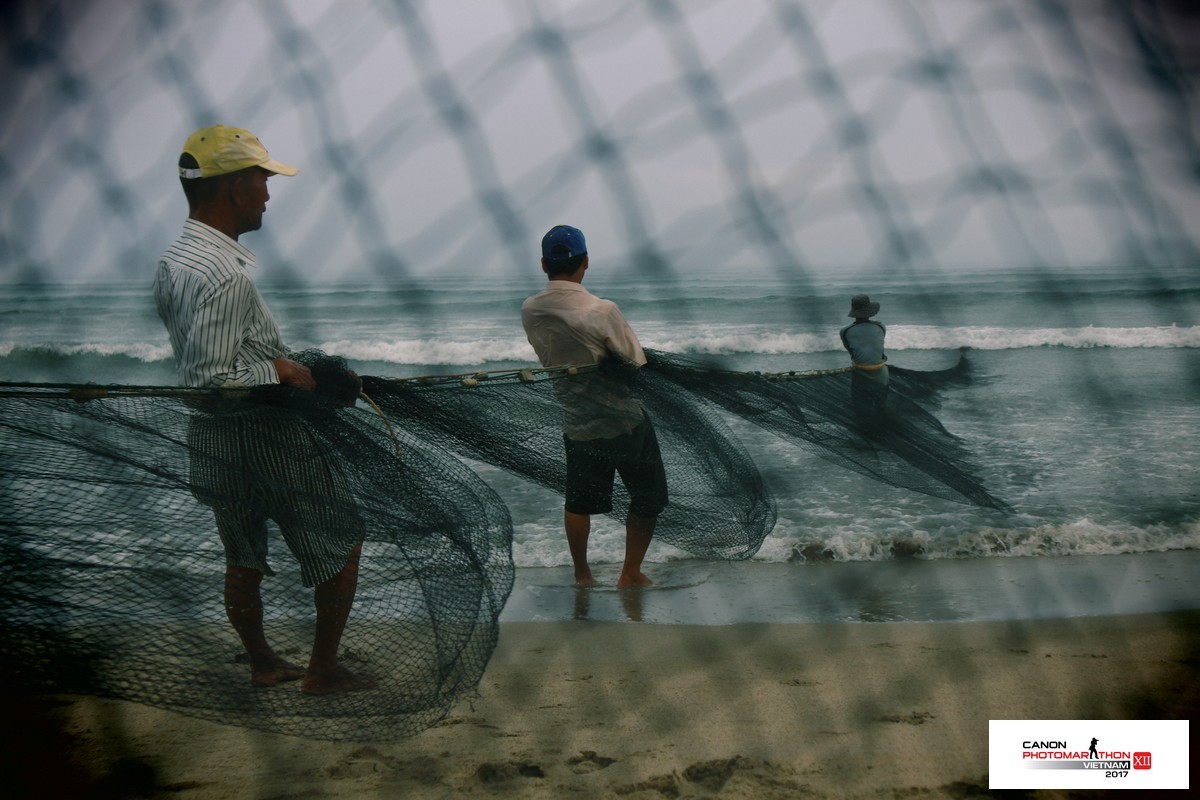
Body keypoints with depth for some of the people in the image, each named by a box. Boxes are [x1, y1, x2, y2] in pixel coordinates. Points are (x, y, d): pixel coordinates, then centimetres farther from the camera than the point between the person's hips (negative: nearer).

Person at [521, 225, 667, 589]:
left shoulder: (529, 311, -6)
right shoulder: (602, 311, -23)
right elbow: (638, 365, -13)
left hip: (576, 425, 5)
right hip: (624, 421, -5)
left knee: (578, 501, 21)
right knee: (648, 495, 15)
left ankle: (582, 573, 32)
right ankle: (630, 573, 17)